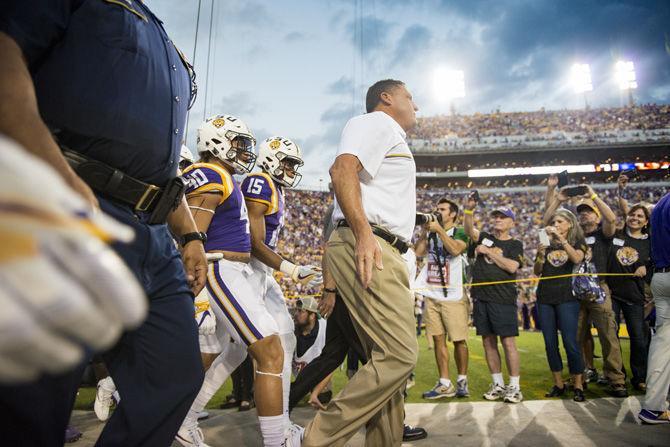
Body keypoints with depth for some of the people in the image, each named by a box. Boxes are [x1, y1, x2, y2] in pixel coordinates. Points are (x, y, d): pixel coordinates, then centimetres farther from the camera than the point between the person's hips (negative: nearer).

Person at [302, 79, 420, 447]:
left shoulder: (390, 137, 32)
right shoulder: (377, 122, 3)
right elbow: (342, 168, -17)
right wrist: (364, 233, -26)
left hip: (381, 252, 11)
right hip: (368, 247, -11)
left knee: (388, 357, 9)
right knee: (399, 355, -16)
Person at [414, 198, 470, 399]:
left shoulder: (459, 233, 2)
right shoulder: (431, 234, 16)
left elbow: (455, 249, -19)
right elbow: (418, 252, 2)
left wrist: (439, 229, -16)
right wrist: (425, 230, 0)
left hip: (453, 296, -4)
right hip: (431, 296, 5)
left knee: (459, 341, 0)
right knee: (438, 340, 4)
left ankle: (462, 380, 16)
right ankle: (445, 384, 8)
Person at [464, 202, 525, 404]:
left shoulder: (515, 245, 6)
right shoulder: (485, 238, 14)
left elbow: (511, 267, -10)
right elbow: (469, 230, -5)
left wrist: (489, 251, -7)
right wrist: (469, 210, -21)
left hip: (503, 299, -4)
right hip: (481, 297, 4)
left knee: (508, 343, -4)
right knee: (488, 342, 8)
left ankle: (515, 387, 6)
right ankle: (498, 385, 19)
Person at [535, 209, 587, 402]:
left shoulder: (577, 242, 6)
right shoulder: (547, 244, 13)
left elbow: (577, 259, -17)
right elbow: (537, 272, 8)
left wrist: (560, 238, -20)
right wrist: (540, 255, -9)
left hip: (567, 297, -4)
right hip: (545, 297, 4)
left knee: (570, 342, -7)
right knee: (550, 343, 5)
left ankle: (578, 385, 5)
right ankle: (558, 384, 16)